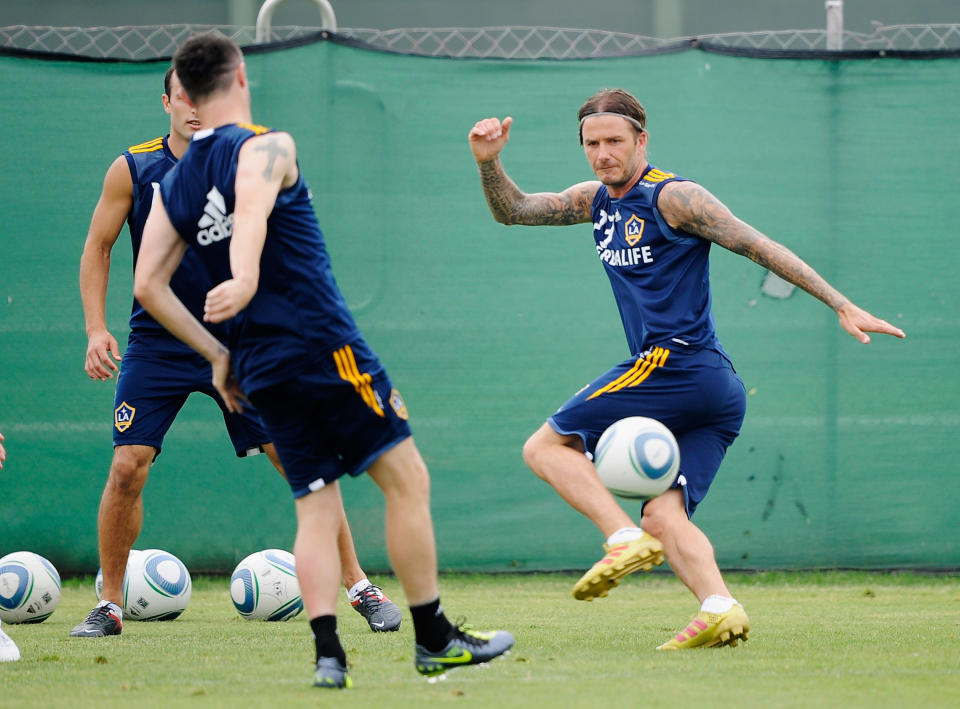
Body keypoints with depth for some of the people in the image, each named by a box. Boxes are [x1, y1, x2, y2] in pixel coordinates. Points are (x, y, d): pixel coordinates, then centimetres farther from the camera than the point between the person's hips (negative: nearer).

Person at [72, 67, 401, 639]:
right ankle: (110, 607, 5)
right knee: (127, 468, -11)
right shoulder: (133, 170, -2)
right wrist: (96, 329, -3)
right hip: (157, 344, 0)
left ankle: (360, 588, 6)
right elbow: (98, 248, 7)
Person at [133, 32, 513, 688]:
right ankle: (435, 640, 2)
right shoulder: (265, 147, -5)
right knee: (407, 480, 1)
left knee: (316, 506, 8)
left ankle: (328, 652, -7)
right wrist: (244, 280, -46)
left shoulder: (173, 185, 13)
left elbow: (148, 285, 9)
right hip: (324, 345, -7)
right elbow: (252, 213, -27)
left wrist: (218, 354, 15)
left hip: (262, 366, 7)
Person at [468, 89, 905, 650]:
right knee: (663, 516, -7)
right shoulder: (596, 200, 19)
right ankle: (719, 607, -26)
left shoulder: (673, 197, -5)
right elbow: (513, 211, 23)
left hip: (676, 365, -8)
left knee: (546, 446, -5)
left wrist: (842, 305, -10)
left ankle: (625, 539, -19)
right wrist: (489, 162, 2)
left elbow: (760, 247, -7)